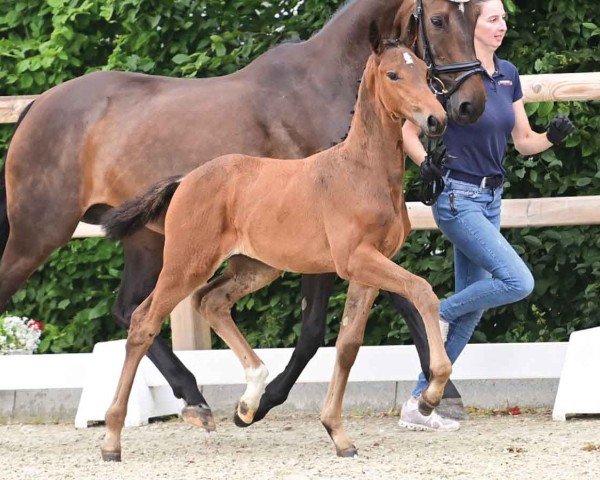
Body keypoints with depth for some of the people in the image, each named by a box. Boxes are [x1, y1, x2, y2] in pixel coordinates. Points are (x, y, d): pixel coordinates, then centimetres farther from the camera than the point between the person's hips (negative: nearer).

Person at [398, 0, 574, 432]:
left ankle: (419, 404, 12)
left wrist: (554, 136, -6)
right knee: (518, 281, -20)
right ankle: (437, 313, 4)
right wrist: (426, 166, -21)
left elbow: (524, 141, 13)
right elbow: (408, 132, -6)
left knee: (472, 308, 7)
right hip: (460, 198, -8)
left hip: (491, 200, 8)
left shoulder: (508, 75, 9)